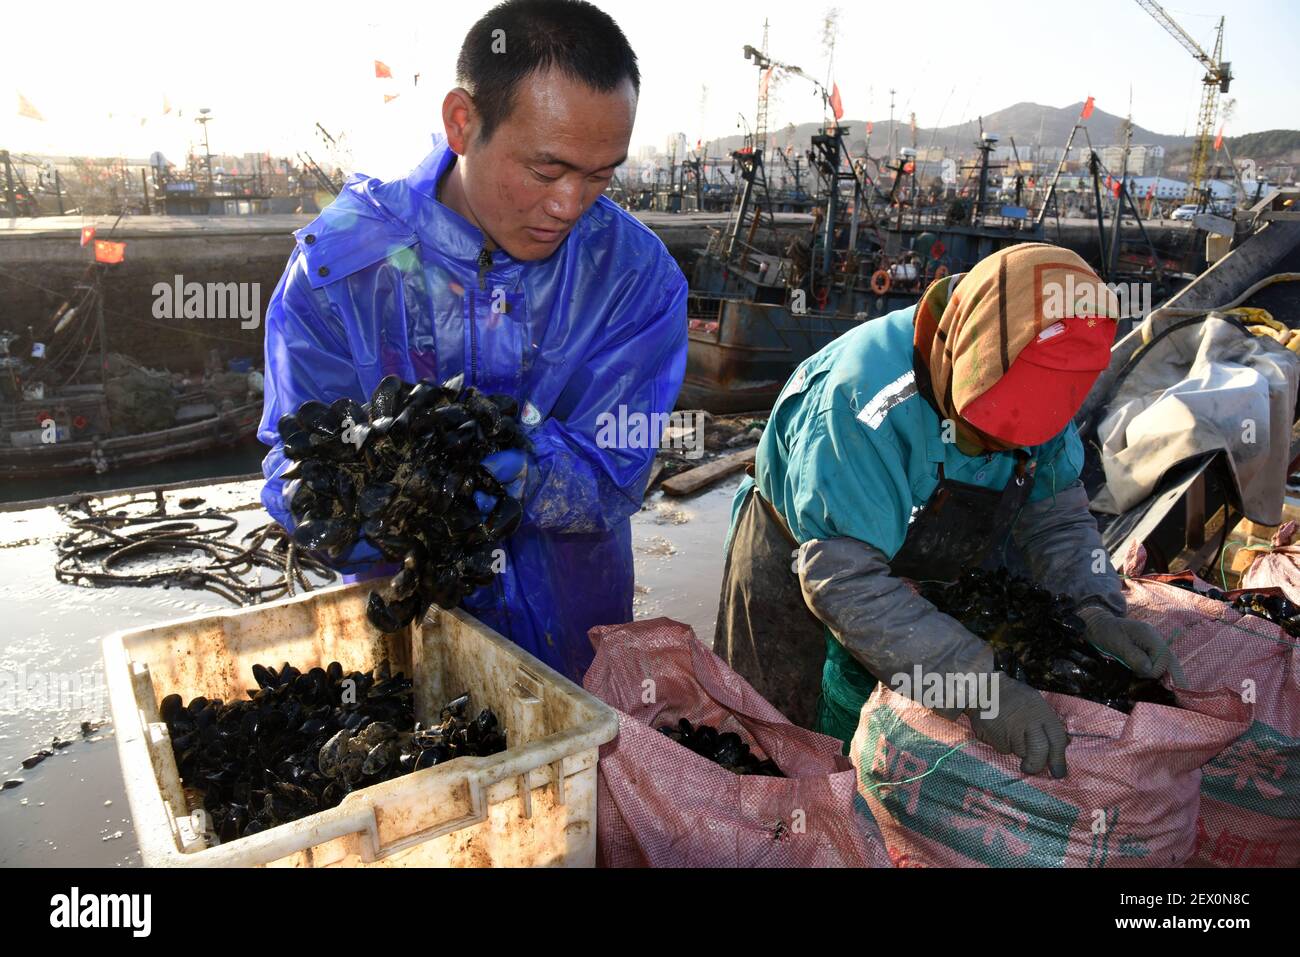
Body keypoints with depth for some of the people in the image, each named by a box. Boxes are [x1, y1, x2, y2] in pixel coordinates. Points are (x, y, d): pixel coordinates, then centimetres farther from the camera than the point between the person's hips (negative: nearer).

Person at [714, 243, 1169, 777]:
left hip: (923, 578, 6)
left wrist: (1097, 608, -26)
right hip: (797, 567, -5)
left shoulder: (1035, 384, -18)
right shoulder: (867, 398, -40)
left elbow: (1056, 513, -8)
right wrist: (979, 684, -49)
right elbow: (843, 579, -43)